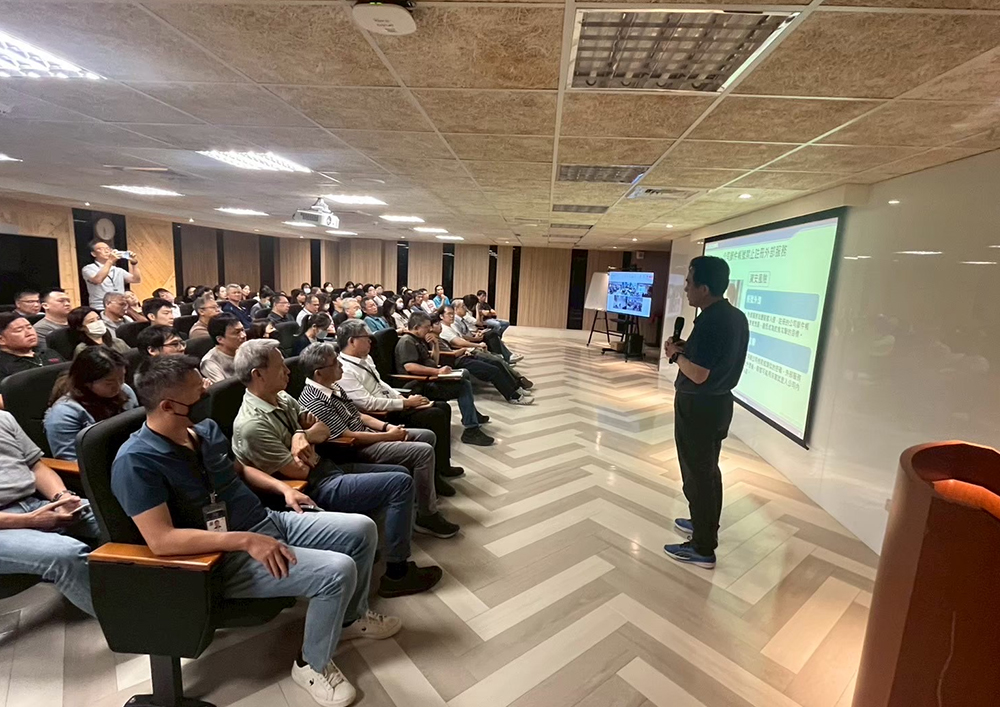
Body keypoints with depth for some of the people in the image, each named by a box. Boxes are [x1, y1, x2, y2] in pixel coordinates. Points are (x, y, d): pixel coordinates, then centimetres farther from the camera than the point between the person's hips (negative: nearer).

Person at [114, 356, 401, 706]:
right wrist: (246, 540, -31)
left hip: (269, 521, 8)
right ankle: (312, 664, 5)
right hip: (229, 557, -8)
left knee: (362, 529, 4)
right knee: (339, 570, -24)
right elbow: (161, 540, -27)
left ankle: (352, 617, 29)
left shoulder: (205, 428, 4)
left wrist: (282, 488, 5)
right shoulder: (136, 461, -20)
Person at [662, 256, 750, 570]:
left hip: (698, 408, -10)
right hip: (719, 403, 10)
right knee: (709, 471, 22)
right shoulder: (737, 317, 5)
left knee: (697, 475, 3)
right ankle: (705, 525, 39)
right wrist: (688, 348, 6)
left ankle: (703, 548, 15)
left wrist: (676, 353, -9)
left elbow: (698, 374, -25)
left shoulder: (709, 322, -25)